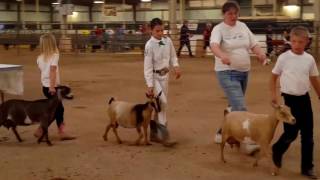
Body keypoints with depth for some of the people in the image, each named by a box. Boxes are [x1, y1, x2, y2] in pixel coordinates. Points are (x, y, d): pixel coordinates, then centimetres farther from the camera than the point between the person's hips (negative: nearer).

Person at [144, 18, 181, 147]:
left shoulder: (167, 41, 0)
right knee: (162, 102, -16)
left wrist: (176, 66, -8)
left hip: (164, 75, 6)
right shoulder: (149, 45, -15)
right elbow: (148, 67, -16)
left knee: (160, 104, 11)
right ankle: (164, 136, -11)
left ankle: (154, 134, 24)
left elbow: (172, 56, 12)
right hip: (154, 76, -6)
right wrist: (150, 85, -19)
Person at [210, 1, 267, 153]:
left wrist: (261, 54, -14)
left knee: (234, 106, 16)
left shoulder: (243, 26, 9)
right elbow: (214, 45, -28)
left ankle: (222, 132, 33)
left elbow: (253, 44, 8)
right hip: (227, 73, -7)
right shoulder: (218, 29, -9)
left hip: (244, 72, 7)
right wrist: (222, 55, -50)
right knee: (240, 108, -16)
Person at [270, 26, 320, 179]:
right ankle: (276, 151, 29)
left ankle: (307, 167, 16)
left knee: (308, 134, 5)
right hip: (290, 99, -3)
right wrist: (273, 95, -4)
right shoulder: (284, 58, -8)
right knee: (291, 133, -1)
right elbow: (274, 77, 2)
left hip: (304, 98, 3)